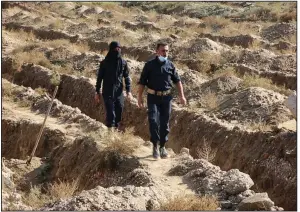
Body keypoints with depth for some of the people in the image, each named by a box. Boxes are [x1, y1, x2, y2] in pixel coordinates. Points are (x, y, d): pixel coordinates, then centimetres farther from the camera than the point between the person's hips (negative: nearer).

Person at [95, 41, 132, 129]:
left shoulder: (123, 62, 4)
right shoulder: (105, 63, -2)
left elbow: (126, 77, 9)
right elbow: (99, 78, 3)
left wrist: (128, 90, 1)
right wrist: (97, 92, 3)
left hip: (119, 92, 3)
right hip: (108, 93, -3)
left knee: (119, 113, 6)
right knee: (110, 115, -8)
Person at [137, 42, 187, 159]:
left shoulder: (170, 65, 5)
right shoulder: (149, 65, -2)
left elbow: (177, 80, 12)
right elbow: (142, 81, 0)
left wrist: (181, 95, 5)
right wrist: (140, 96, -6)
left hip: (166, 97, 3)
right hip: (153, 97, -3)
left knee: (164, 123, 6)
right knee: (153, 120, -15)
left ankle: (162, 147, 19)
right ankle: (155, 145, -2)